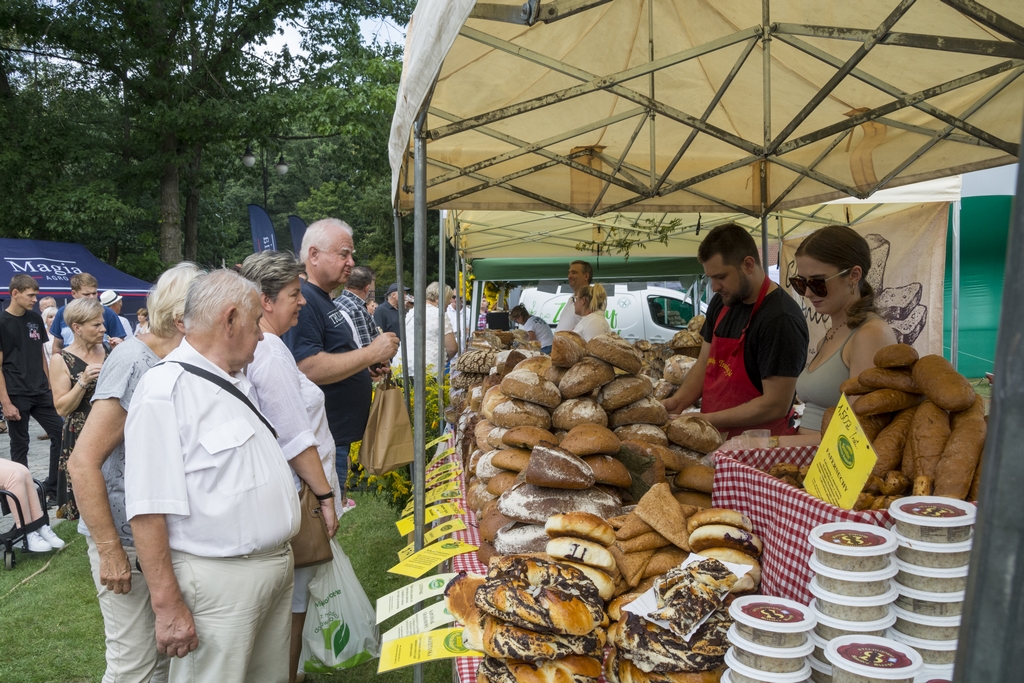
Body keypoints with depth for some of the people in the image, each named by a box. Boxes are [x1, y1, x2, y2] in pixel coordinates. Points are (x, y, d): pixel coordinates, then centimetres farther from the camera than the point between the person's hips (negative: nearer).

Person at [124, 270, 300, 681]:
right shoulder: (165, 390, -17)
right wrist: (168, 607, -21)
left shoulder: (239, 381, 11)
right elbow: (148, 510, -21)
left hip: (279, 565, 9)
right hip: (218, 581, -8)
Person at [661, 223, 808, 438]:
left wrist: (708, 419, -16)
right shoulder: (720, 303, 7)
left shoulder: (780, 319, -17)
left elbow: (776, 404, -18)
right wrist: (678, 401, -3)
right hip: (716, 437, 7)